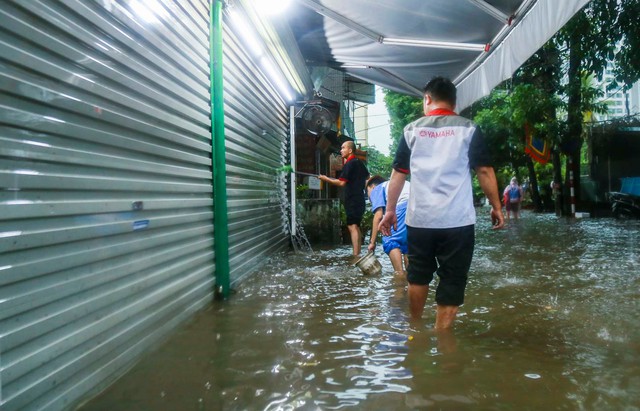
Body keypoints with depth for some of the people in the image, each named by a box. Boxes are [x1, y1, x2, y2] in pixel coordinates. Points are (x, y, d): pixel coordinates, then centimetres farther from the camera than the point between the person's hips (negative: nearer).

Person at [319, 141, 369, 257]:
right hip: (359, 198, 9)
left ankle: (355, 256, -16)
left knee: (352, 226, -12)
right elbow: (367, 177, 25)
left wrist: (326, 179, -10)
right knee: (356, 226, 14)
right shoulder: (359, 163, 15)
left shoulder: (349, 164, -13)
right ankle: (358, 254, 18)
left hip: (352, 200, -9)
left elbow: (342, 182, -18)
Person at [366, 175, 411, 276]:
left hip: (406, 204, -7)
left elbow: (378, 216, 8)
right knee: (406, 242, 21)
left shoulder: (376, 190, 21)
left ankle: (400, 276, -3)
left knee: (390, 241, 3)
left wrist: (372, 242, 12)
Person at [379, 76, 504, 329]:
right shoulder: (468, 129, 2)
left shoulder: (412, 130, 5)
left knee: (418, 275, 19)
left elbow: (398, 173, 6)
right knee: (452, 280, 6)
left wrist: (390, 210, 13)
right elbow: (484, 171, -1)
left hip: (419, 218, 2)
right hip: (458, 220, -2)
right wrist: (496, 207, 7)